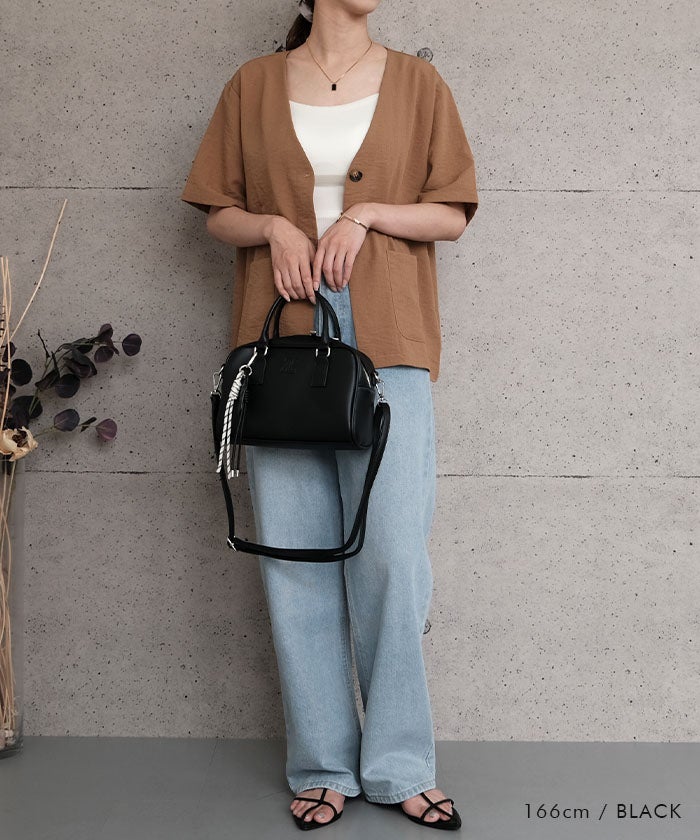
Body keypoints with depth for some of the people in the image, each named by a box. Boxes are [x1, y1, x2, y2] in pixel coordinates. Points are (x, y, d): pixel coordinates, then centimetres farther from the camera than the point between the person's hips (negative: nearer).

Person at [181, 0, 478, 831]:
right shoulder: (254, 85, 12)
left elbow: (451, 215, 8)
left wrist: (367, 213, -8)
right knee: (296, 555, 2)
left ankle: (399, 766, 11)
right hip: (280, 337, 1)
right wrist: (273, 226, -6)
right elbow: (218, 210, 14)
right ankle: (323, 765, 14)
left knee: (392, 554, -4)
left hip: (387, 342, 0)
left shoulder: (416, 82, 11)